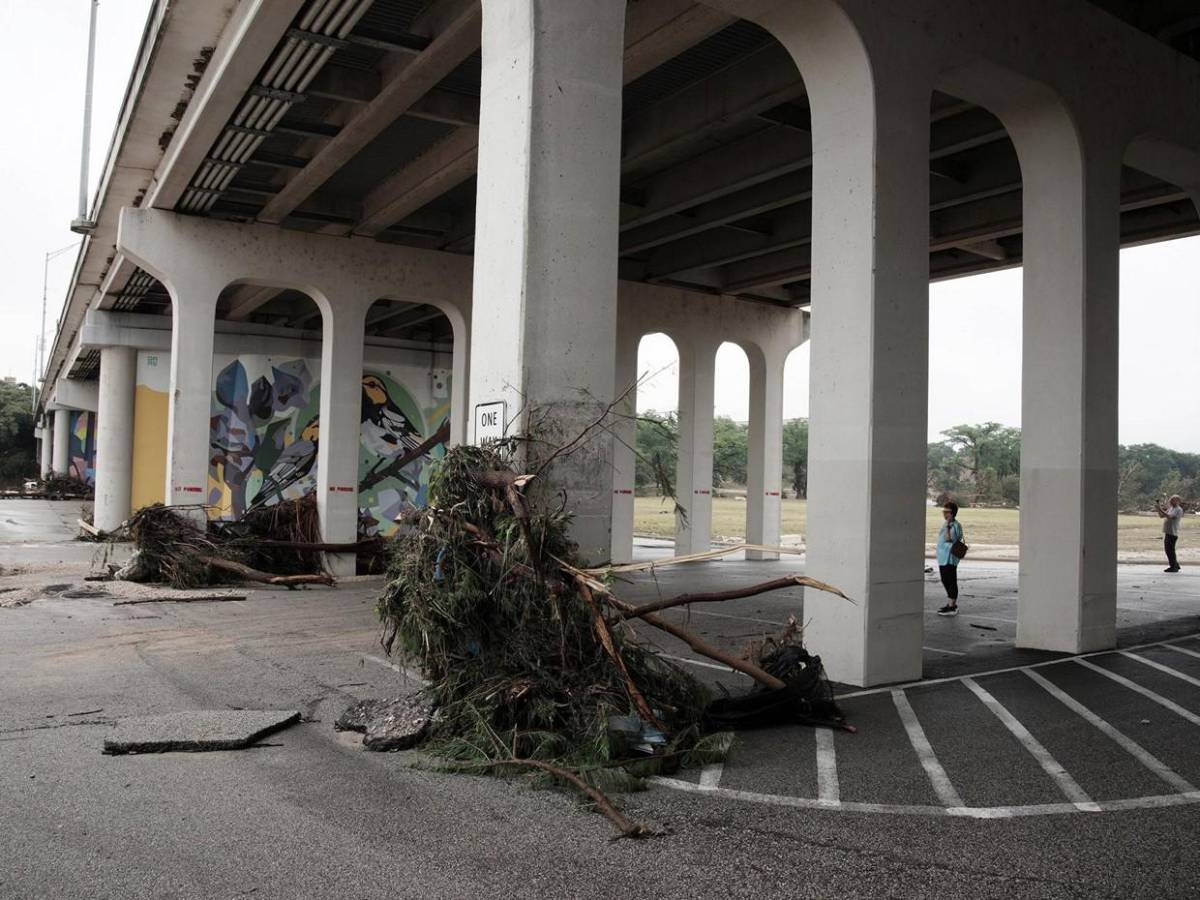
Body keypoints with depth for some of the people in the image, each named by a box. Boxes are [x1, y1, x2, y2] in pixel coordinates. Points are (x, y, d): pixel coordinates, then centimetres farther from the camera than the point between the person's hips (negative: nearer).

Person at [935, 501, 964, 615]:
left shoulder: (955, 525, -15)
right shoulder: (947, 524, 15)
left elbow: (949, 538, -28)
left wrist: (948, 526, -30)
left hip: (950, 559, -10)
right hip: (943, 559, 10)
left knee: (951, 581, -4)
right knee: (945, 581, 16)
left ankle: (952, 607, 1)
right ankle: (952, 603, 27)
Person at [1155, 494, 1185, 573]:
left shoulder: (1178, 510, -10)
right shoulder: (1170, 508, 17)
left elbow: (1169, 516, -24)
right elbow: (1161, 516, 18)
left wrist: (1160, 509, -26)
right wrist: (1158, 510, 2)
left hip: (1172, 533, -9)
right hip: (1167, 532, 9)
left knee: (1170, 550, -7)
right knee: (1168, 550, 14)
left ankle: (1173, 567, -1)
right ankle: (1175, 565, 25)